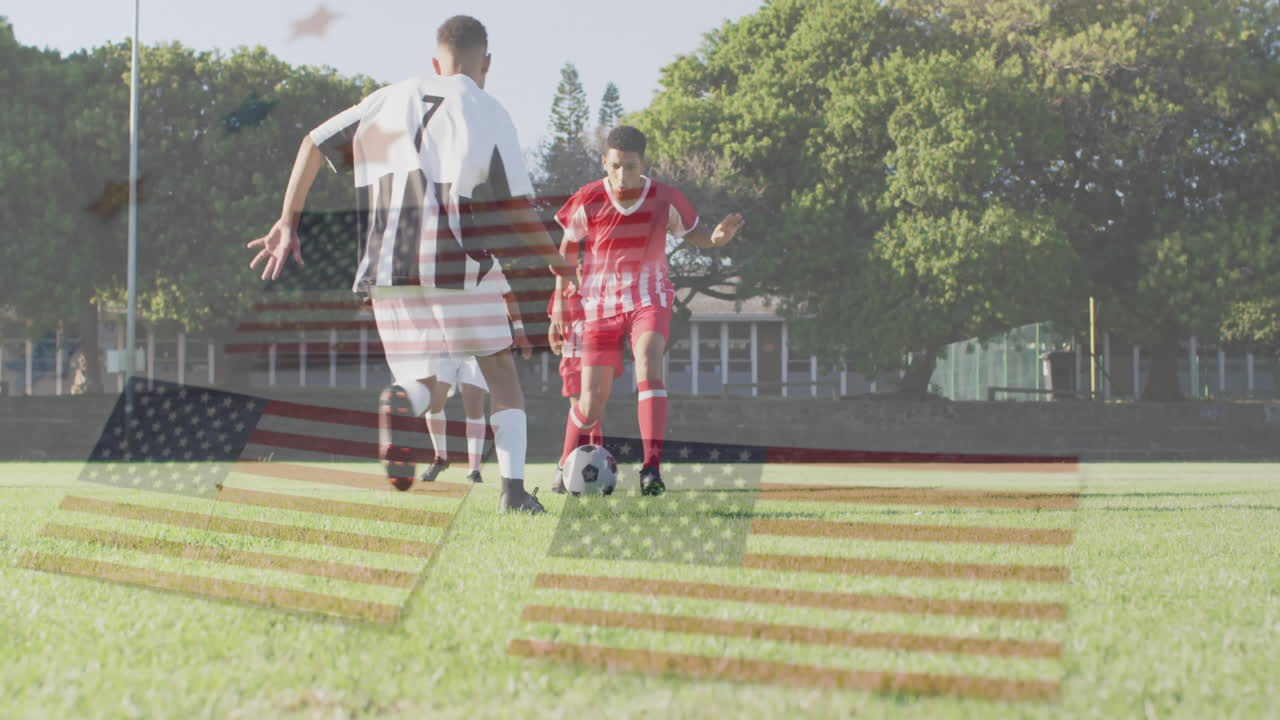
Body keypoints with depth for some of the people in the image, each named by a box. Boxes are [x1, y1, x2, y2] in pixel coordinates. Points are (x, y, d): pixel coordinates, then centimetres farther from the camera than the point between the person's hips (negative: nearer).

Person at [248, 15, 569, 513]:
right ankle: (513, 488, -3)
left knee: (420, 381, 16)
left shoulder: (393, 99, 15)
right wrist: (558, 262, 14)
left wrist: (288, 222, 14)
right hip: (457, 266, -3)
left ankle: (400, 403, -21)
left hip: (388, 269, 3)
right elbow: (516, 208, 0)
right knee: (501, 375, 12)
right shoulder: (488, 113, 3)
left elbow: (315, 143, 10)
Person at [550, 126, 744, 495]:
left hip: (649, 298, 0)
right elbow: (567, 249, 5)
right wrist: (560, 303, 5)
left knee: (648, 364, -30)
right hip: (600, 302, 0)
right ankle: (566, 467, 28)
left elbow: (692, 234, 7)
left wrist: (717, 237, -16)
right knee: (592, 401, -1)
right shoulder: (587, 201, -11)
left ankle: (652, 468, -35)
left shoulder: (665, 199, -10)